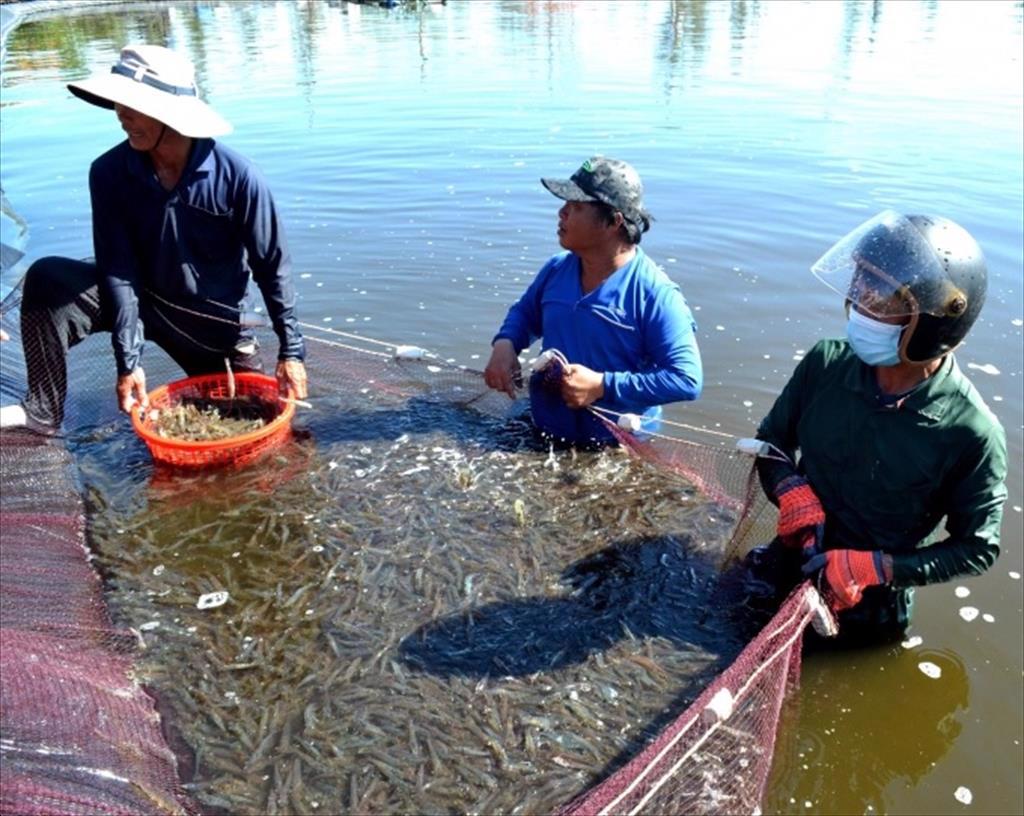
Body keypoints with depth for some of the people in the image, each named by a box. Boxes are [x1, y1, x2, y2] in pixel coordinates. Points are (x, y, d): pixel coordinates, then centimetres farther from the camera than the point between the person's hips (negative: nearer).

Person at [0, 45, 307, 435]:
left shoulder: (235, 176, -22)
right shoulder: (109, 172, -17)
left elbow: (273, 267, -15)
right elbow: (118, 270, -16)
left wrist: (291, 351, -14)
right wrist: (128, 360, -19)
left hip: (215, 320, -1)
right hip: (143, 299, 1)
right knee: (47, 280, -22)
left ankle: (242, 352, 40)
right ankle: (42, 413, -12)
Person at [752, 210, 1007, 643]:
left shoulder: (971, 433, -25)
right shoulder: (826, 364, -16)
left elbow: (976, 549, -14)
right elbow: (771, 442, -1)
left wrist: (876, 569, -24)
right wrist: (793, 491, -20)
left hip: (868, 617, -3)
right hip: (784, 570, 3)